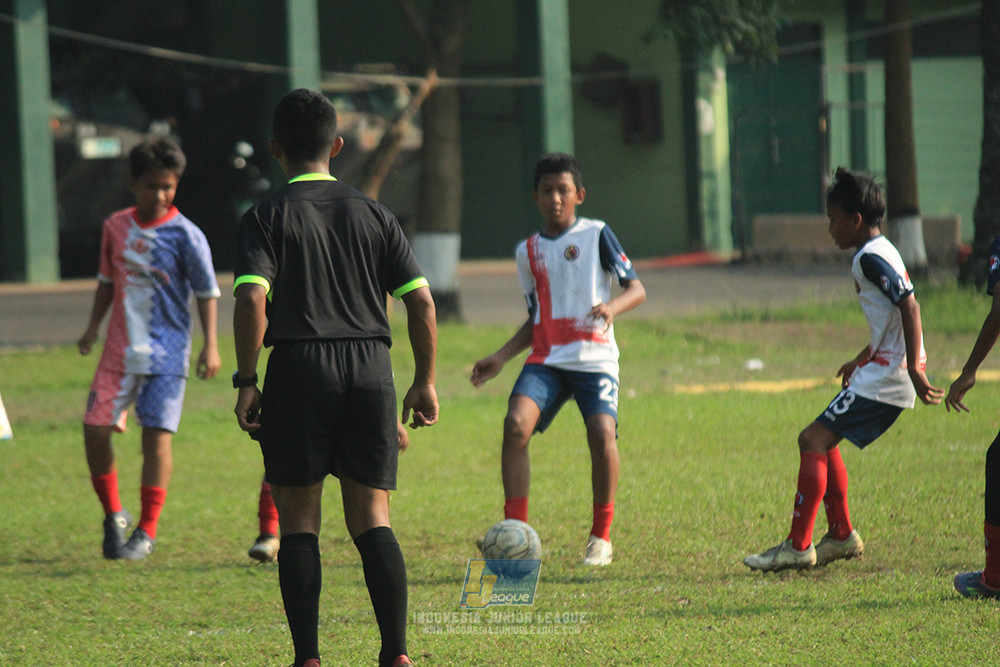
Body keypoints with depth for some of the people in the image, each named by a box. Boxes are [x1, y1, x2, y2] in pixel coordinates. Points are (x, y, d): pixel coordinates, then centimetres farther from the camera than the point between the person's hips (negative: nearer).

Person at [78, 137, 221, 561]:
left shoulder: (185, 236, -8)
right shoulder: (116, 227, 5)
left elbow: (207, 292, -3)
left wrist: (211, 346, -8)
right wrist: (93, 327, 12)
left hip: (166, 351, -4)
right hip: (120, 349, 4)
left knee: (156, 435, -6)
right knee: (95, 428, -2)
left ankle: (147, 531, 5)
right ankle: (113, 515, 18)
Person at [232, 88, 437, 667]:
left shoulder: (267, 218, 0)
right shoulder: (373, 214, 9)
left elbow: (252, 301, -13)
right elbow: (421, 301, 5)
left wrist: (247, 381, -7)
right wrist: (425, 382, 13)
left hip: (299, 367, -3)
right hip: (370, 365, 3)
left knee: (299, 518, 5)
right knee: (372, 517, 8)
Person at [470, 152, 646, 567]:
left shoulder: (596, 234, 4)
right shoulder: (529, 251, 16)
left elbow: (636, 289, 0)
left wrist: (612, 307, -21)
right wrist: (500, 358, 14)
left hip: (594, 359, -3)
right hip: (546, 359, 3)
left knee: (602, 432, -23)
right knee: (516, 423, -21)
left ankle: (601, 537, -6)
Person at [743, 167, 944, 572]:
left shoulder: (871, 258, -15)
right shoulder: (880, 253, 17)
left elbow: (909, 307, -24)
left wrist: (914, 370, -26)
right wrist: (861, 361, 35)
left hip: (884, 375, -10)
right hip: (884, 372, 10)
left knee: (813, 441, -11)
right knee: (823, 441, 18)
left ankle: (798, 546, -12)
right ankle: (842, 536, 23)